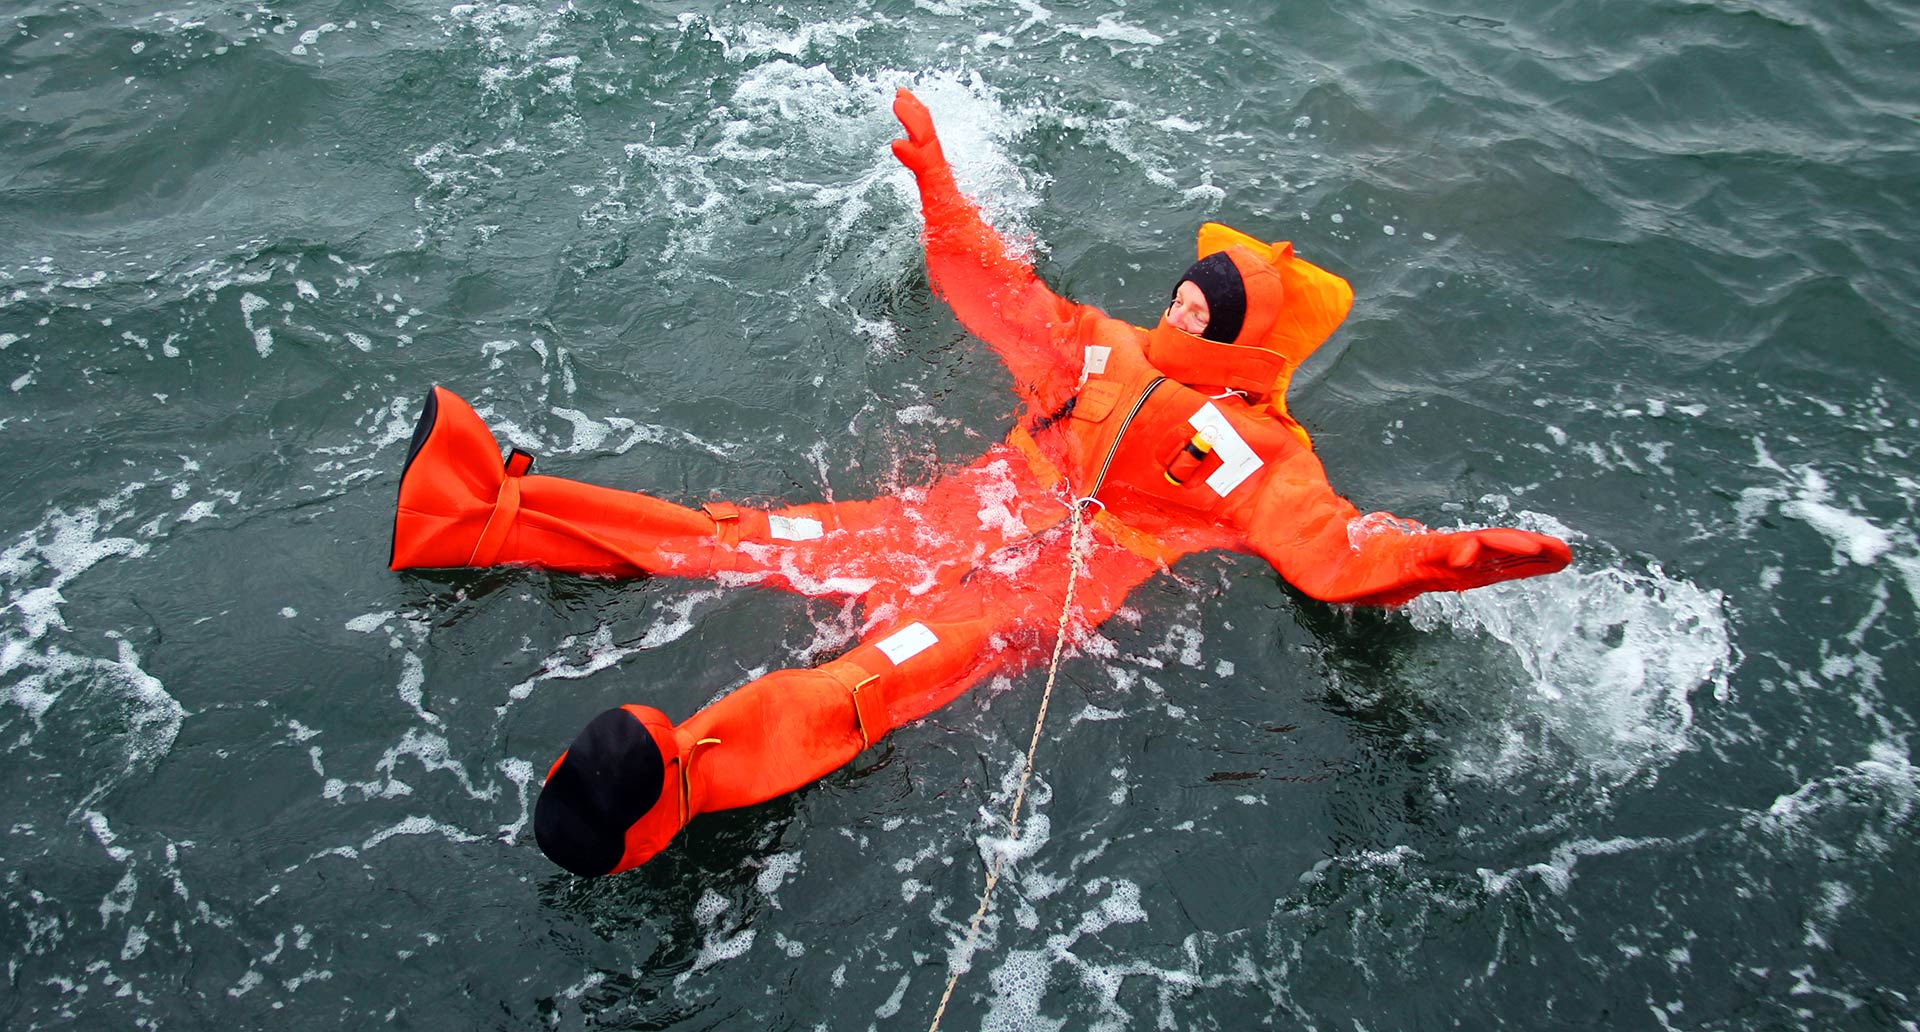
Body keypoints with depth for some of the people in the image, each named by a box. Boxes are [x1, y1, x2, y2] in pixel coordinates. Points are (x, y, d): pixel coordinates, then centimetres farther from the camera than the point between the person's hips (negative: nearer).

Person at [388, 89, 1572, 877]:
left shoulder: (1256, 448, 8)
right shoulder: (1105, 347, 22)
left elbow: (1333, 546, -4)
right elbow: (1002, 290, 30)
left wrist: (1447, 556, -22)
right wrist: (939, 188, 34)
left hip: (1060, 572, -5)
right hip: (969, 511, 6)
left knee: (881, 671, -34)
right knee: (751, 537, -5)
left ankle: (673, 773, -56)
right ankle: (489, 507, -8)